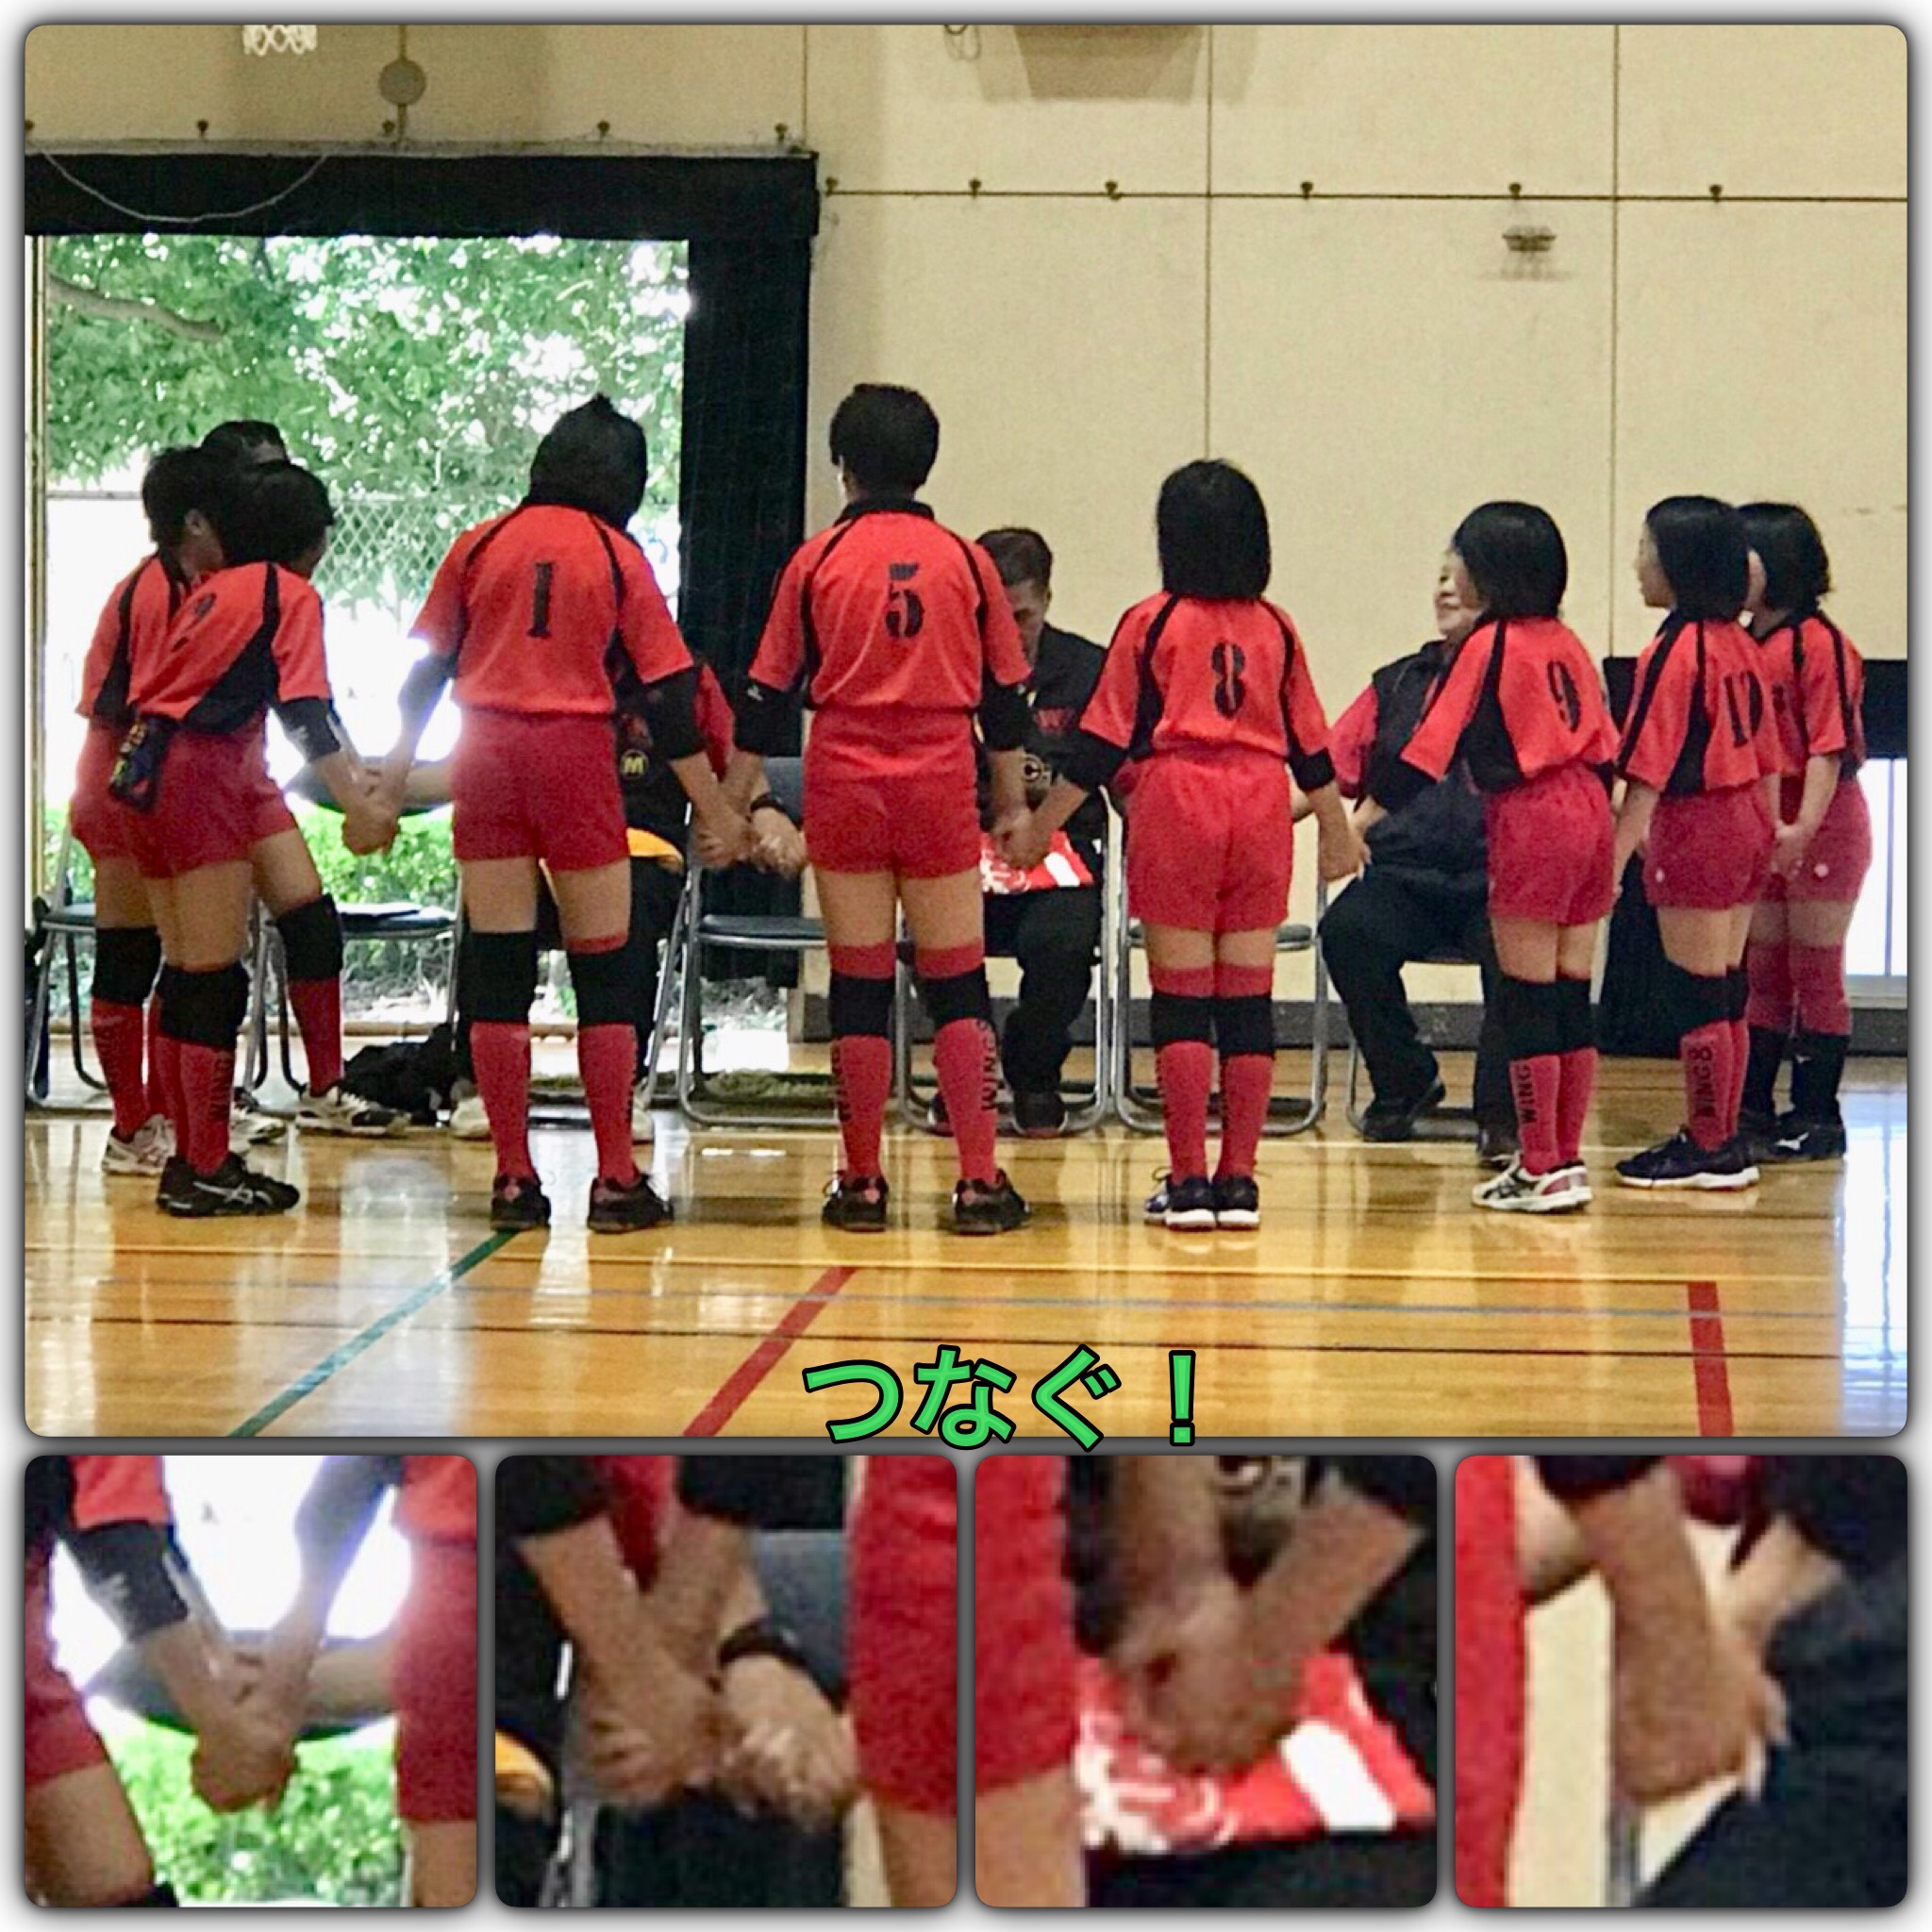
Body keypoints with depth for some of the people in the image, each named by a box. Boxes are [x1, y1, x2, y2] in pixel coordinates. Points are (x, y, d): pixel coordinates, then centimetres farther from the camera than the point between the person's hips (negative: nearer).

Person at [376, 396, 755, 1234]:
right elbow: (668, 695, 2)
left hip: (485, 756, 2)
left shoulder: (479, 545, 8)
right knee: (604, 973, 5)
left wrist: (396, 770, 21)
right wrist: (714, 810, 6)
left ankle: (513, 1179, 6)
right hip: (575, 755, -2)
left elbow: (427, 666, 11)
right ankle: (616, 1180, 5)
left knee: (499, 971, 5)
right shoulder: (621, 558, 4)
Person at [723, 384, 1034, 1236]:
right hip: (941, 785, 0)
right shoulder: (964, 560, 5)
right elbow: (1004, 695, 9)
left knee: (859, 986, 4)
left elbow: (769, 692, 5)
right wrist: (1012, 803, 19)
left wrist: (738, 800, 14)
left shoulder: (816, 560, 2)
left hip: (845, 783, 0)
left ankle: (861, 1181, 6)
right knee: (957, 983, 3)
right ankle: (978, 1180, 0)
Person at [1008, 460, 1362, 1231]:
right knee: (1248, 999, 5)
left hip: (1177, 803, -3)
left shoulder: (1152, 623, -1)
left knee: (1182, 998, 0)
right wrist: (1337, 829, 29)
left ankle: (1189, 1181, -1)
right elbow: (1310, 742, 15)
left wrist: (1039, 826, 6)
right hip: (1261, 808, 3)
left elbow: (1104, 741, -1)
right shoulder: (1275, 628, 8)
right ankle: (1239, 1182, 6)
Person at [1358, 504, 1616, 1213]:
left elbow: (1431, 744, -9)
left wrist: (1363, 817, -6)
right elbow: (1603, 745, 16)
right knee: (1572, 994, 9)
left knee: (1525, 997, -3)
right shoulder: (1567, 642, 13)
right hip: (1587, 810, 7)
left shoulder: (1489, 645, -6)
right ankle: (1567, 1159, 13)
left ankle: (1542, 1171, -2)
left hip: (1529, 818, -7)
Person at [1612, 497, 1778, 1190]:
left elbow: (1650, 768, -18)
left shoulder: (1676, 649, -14)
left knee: (1697, 995, -1)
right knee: (1725, 989, 12)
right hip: (1745, 822, 8)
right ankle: (1722, 1143, 18)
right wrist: (1767, 832, 22)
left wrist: (1616, 855, -17)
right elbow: (1766, 756, 14)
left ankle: (1710, 1149, 4)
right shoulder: (1739, 644, 9)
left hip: (1694, 826, -8)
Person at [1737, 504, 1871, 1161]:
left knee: (1815, 975, -1)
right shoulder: (1746, 647, 11)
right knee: (1762, 974, 10)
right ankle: (1753, 1112, 15)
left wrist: (1805, 825, -28)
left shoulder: (1818, 644, -13)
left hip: (1822, 826, -8)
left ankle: (1815, 1116, 6)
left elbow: (1829, 744, -18)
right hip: (1760, 826, 8)